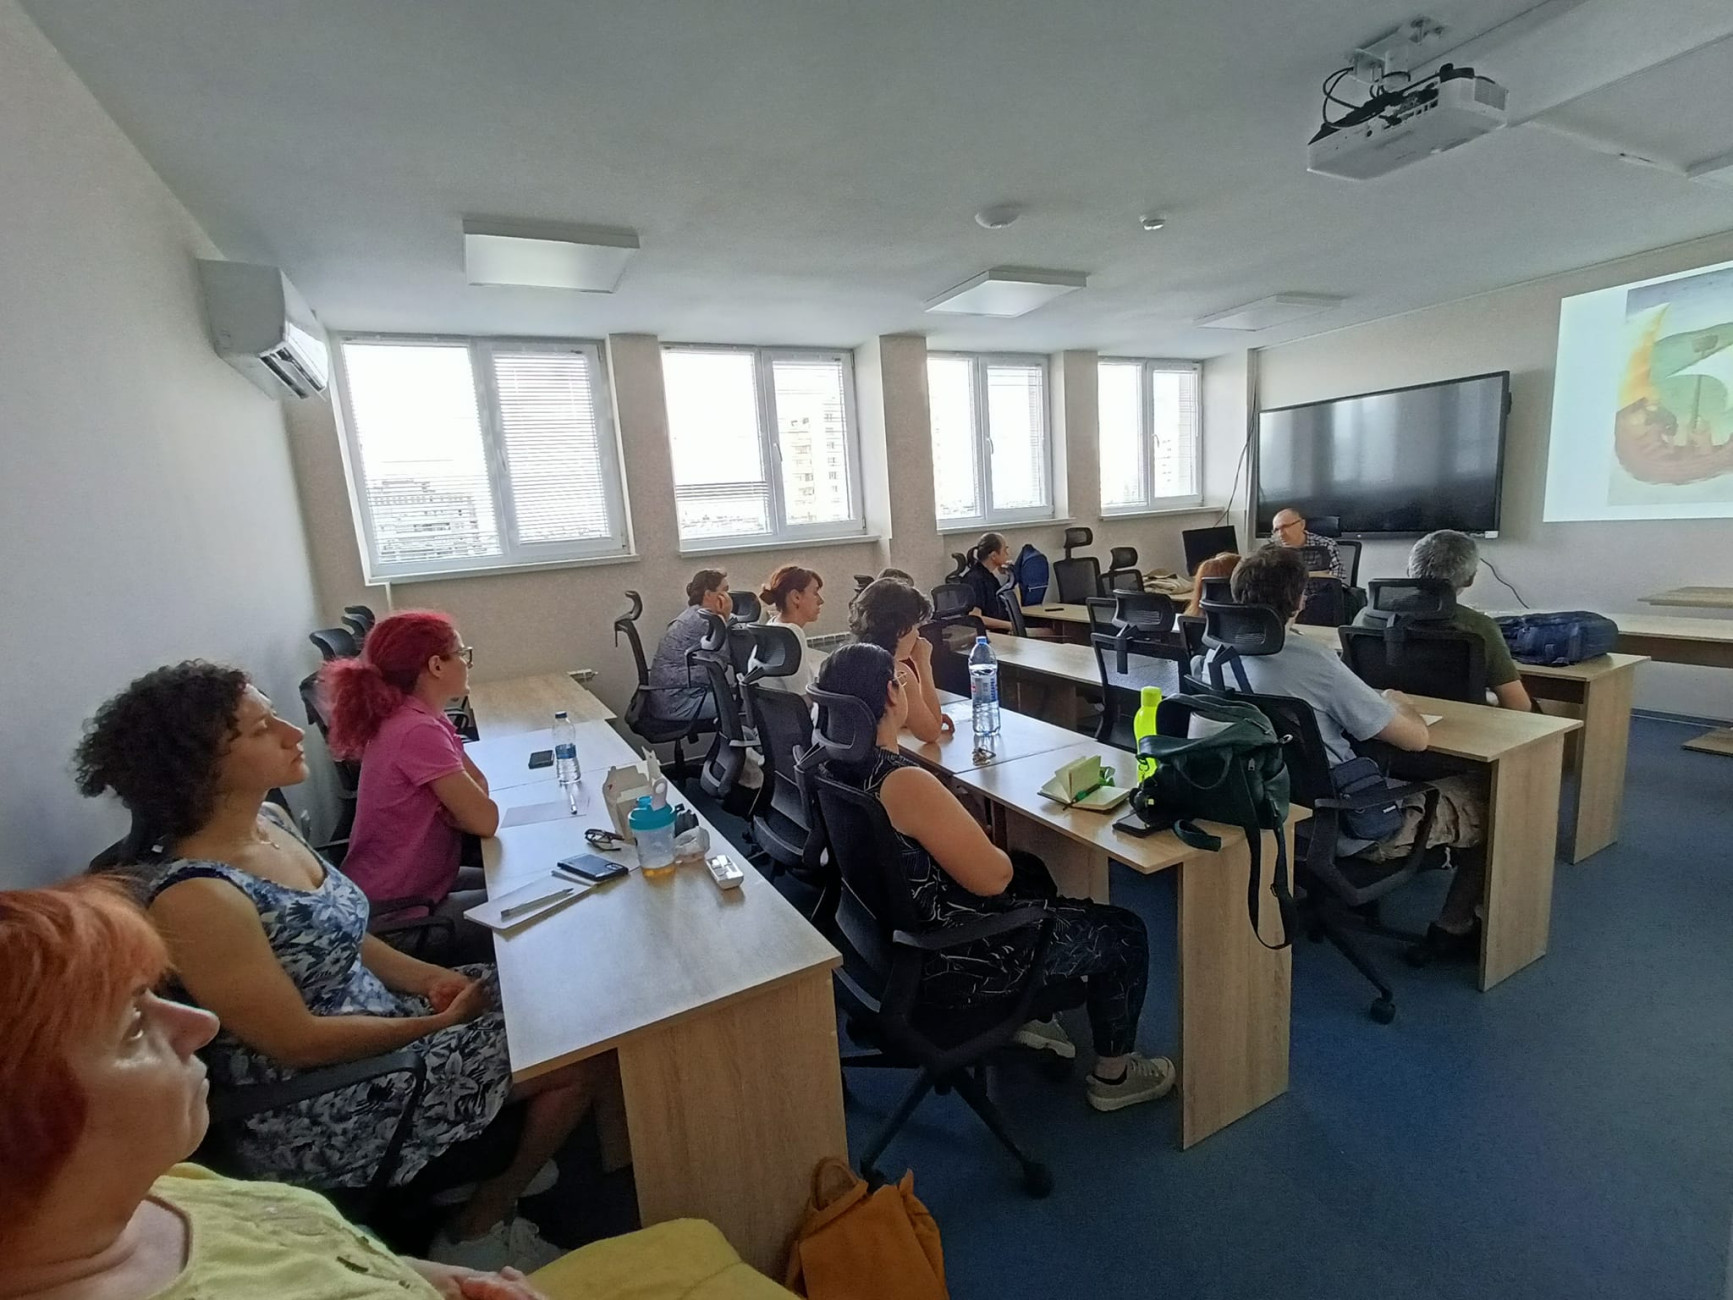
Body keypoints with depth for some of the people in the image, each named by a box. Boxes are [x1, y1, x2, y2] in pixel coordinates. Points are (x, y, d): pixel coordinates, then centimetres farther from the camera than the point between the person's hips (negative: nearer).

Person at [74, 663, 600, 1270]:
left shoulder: (269, 822, -2)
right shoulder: (195, 897, -28)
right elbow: (299, 1043, -24)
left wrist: (427, 978, -3)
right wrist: (440, 1023, -14)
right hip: (316, 1107, -8)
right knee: (574, 1060, -8)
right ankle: (477, 1230, 17)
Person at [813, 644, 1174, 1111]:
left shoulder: (832, 760, -6)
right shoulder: (906, 784, -33)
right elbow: (992, 877, -23)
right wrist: (1001, 856, -3)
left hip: (890, 930, 9)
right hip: (948, 958, -9)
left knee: (1031, 870, 31)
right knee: (1124, 932, 9)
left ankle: (1025, 1016, 40)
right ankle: (1113, 1076, 32)